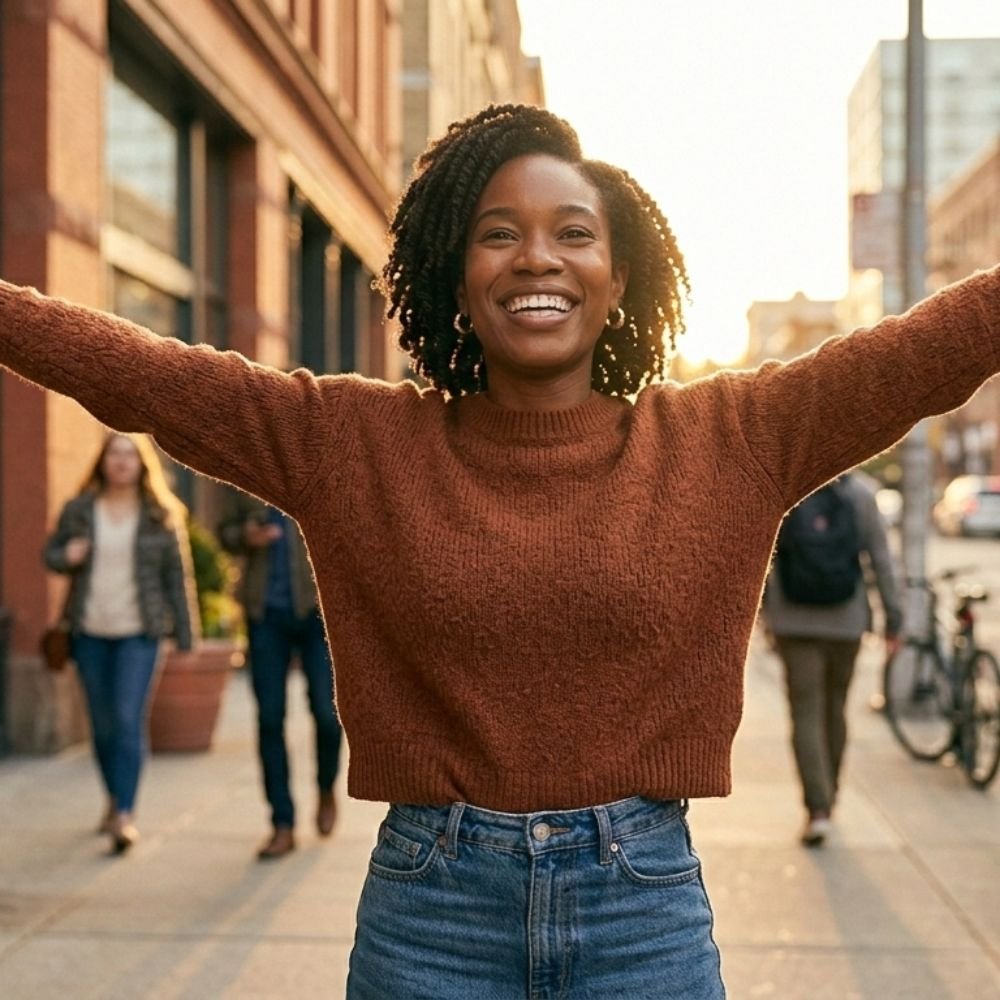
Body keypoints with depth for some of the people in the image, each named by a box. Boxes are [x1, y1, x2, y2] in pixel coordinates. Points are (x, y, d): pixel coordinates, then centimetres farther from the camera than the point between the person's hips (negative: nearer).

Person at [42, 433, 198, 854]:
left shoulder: (161, 515, 0)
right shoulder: (78, 510, 4)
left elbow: (177, 577, 2)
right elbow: (50, 553, 15)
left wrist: (185, 636, -1)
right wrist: (66, 556, -10)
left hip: (138, 633, -2)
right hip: (90, 632, 3)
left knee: (129, 720, -12)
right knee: (102, 723, 9)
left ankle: (125, 815, -13)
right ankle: (114, 799, 28)